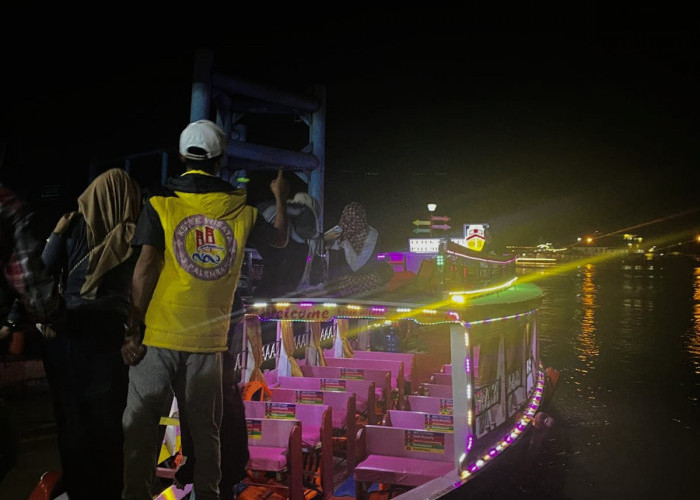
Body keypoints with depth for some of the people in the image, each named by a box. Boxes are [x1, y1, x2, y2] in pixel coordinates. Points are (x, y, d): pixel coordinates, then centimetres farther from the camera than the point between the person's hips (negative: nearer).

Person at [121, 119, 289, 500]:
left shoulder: (160, 206, -5)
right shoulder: (240, 210, 2)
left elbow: (145, 269, -11)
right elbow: (280, 238, 20)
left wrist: (133, 330, -6)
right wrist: (280, 198, 37)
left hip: (159, 334, -2)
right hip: (208, 338, 2)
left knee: (141, 422, 9)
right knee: (204, 427, 15)